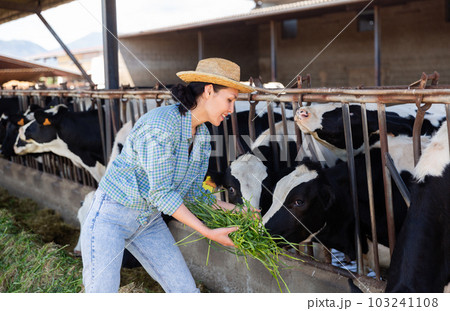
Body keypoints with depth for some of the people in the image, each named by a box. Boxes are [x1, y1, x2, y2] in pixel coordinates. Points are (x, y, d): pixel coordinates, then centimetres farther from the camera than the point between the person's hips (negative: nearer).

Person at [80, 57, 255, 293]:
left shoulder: (202, 135, 1)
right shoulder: (161, 125, -26)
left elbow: (193, 191, 9)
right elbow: (161, 193, -25)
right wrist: (208, 233, -23)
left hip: (150, 221, 8)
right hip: (111, 216, -7)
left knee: (186, 290, 4)